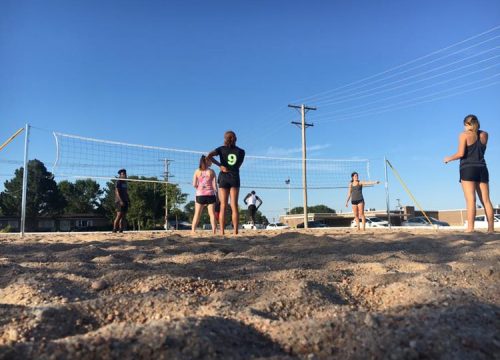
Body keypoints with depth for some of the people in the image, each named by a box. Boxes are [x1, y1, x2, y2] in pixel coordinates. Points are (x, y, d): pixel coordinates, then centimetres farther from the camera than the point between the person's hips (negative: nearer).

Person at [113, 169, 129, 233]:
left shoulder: (125, 183, 18)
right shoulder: (118, 182, -5)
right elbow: (117, 192, -13)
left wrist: (128, 201, 17)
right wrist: (121, 201, -22)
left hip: (125, 201, 8)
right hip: (120, 201, -8)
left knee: (123, 216, 4)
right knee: (119, 215, -12)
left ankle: (121, 229, 6)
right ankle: (114, 229, -8)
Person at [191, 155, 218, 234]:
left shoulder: (197, 171, 2)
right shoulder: (211, 172, -2)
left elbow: (194, 184, -3)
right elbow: (214, 185, -4)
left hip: (200, 195, 1)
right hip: (210, 195, -1)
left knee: (197, 214, 6)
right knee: (212, 214, 3)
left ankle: (193, 231, 1)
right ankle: (214, 231, -1)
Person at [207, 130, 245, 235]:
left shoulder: (222, 149, 1)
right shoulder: (241, 151, 5)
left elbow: (209, 155, -14)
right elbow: (238, 166, 3)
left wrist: (220, 165, -7)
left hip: (224, 178, 0)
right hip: (235, 178, 1)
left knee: (223, 206, 0)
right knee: (234, 206, 0)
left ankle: (222, 232, -4)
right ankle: (235, 231, -5)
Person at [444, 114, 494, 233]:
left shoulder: (464, 134, -2)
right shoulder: (484, 134, 12)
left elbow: (461, 153, -12)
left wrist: (449, 158, 6)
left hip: (468, 169, -5)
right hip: (482, 169, 5)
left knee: (471, 200, -13)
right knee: (486, 200, 3)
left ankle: (470, 228, -19)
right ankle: (491, 228, 2)